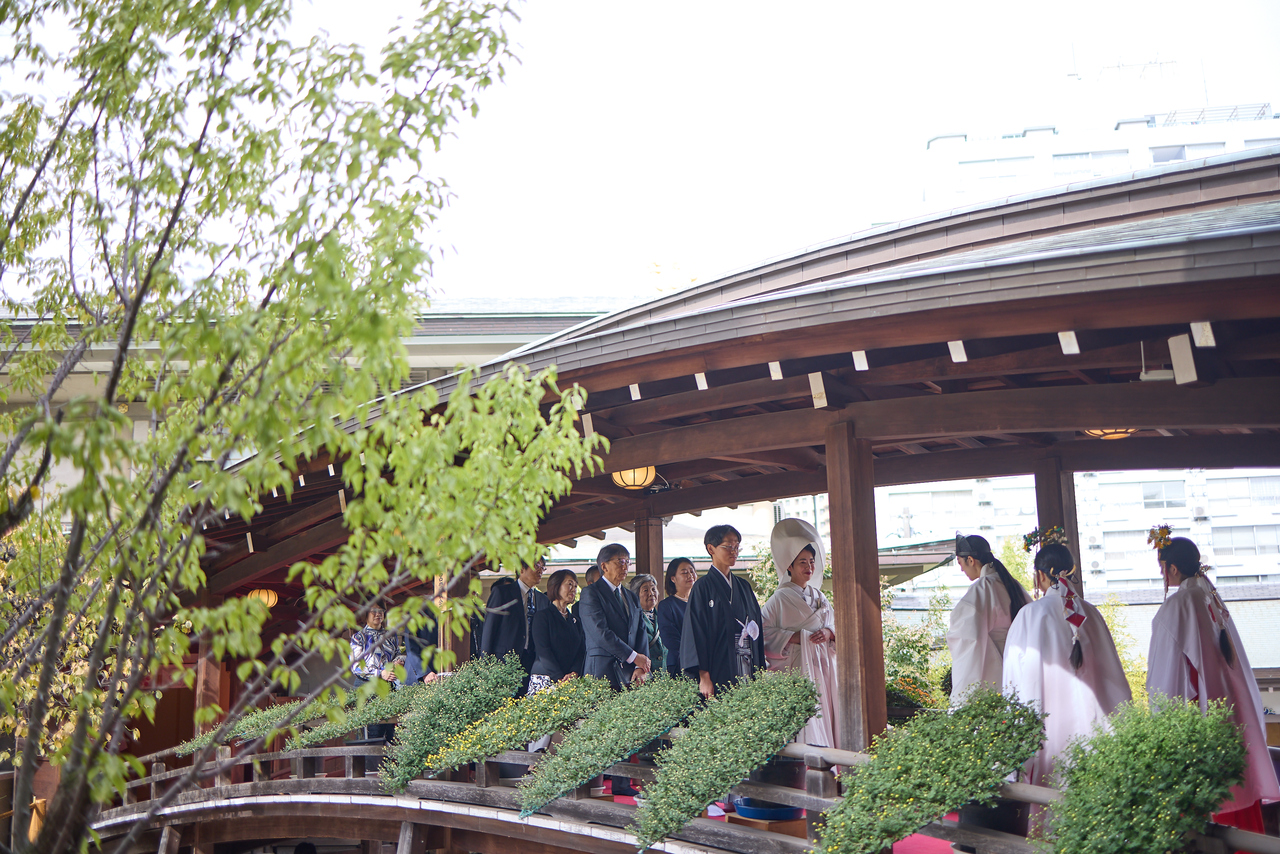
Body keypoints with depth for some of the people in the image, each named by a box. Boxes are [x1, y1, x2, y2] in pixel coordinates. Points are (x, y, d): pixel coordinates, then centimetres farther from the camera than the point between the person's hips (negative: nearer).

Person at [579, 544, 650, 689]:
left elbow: (641, 632, 11)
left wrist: (640, 667, -5)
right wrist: (633, 657, -11)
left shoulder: (632, 597, 21)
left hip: (631, 672, 5)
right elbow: (600, 632, -11)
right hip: (603, 671, -5)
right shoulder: (591, 593, 0)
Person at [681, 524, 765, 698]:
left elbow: (757, 625, 17)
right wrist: (704, 676, -16)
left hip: (748, 673, 5)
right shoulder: (703, 587, -2)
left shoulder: (743, 586, 16)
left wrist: (760, 671, 8)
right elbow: (696, 632, -8)